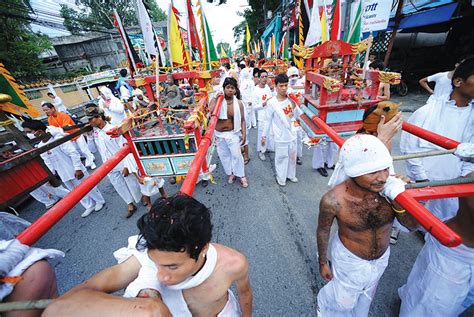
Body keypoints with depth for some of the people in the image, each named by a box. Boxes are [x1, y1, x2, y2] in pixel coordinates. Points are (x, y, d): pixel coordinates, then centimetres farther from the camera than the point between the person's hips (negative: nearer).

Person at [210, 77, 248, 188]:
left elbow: (242, 119, -2)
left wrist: (244, 133, -7)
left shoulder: (238, 103, -6)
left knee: (236, 155, 1)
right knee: (224, 155, 13)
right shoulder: (216, 100, -7)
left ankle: (241, 175, 22)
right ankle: (230, 173, 34)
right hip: (219, 134, 2)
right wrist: (216, 99, -22)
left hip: (233, 133, -1)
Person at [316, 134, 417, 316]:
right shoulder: (333, 201, -35)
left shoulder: (389, 187, -27)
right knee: (342, 301, 24)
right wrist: (322, 262, -2)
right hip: (349, 260, -4)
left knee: (365, 298, 33)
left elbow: (412, 224, -12)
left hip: (382, 259, 4)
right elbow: (323, 231, -17)